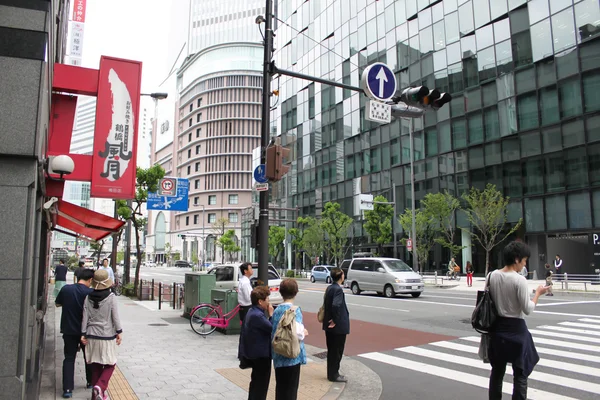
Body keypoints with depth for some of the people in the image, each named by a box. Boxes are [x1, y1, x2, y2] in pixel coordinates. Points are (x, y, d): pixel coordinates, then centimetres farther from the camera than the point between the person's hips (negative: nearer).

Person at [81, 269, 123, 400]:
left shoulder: (88, 298, 0)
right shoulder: (111, 297, -11)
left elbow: (85, 317, 3)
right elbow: (115, 317, -9)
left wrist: (83, 334, 9)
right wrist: (119, 332, -1)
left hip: (92, 336, 4)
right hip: (107, 336, -4)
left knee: (95, 366, 14)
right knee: (109, 365, 7)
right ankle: (100, 387, -14)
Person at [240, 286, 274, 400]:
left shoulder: (252, 311, 5)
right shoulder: (258, 315, -28)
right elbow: (272, 329, -23)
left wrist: (268, 315, -3)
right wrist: (271, 314, -14)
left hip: (254, 353, 10)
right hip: (261, 355, -10)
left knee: (256, 381, 25)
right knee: (261, 384, 4)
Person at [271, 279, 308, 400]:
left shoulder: (277, 310, 2)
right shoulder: (295, 310, -15)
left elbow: (272, 332, 8)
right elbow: (297, 333, -26)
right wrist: (304, 333, -5)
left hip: (278, 355, 6)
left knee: (280, 386, 17)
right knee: (291, 388, 7)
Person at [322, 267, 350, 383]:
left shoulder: (329, 288, 8)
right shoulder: (338, 289, -20)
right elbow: (336, 305, -31)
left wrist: (330, 319, 11)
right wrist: (335, 320, -20)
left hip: (329, 325, 9)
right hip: (339, 326, -9)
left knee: (331, 350, 17)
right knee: (337, 351, 4)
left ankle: (331, 373, 27)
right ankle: (334, 375, 13)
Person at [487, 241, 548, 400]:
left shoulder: (491, 276, -1)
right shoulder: (519, 280, -18)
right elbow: (528, 309, -14)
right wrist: (538, 293, -2)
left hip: (497, 327, 6)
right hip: (516, 328, -6)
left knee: (497, 371, 18)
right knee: (520, 374, 8)